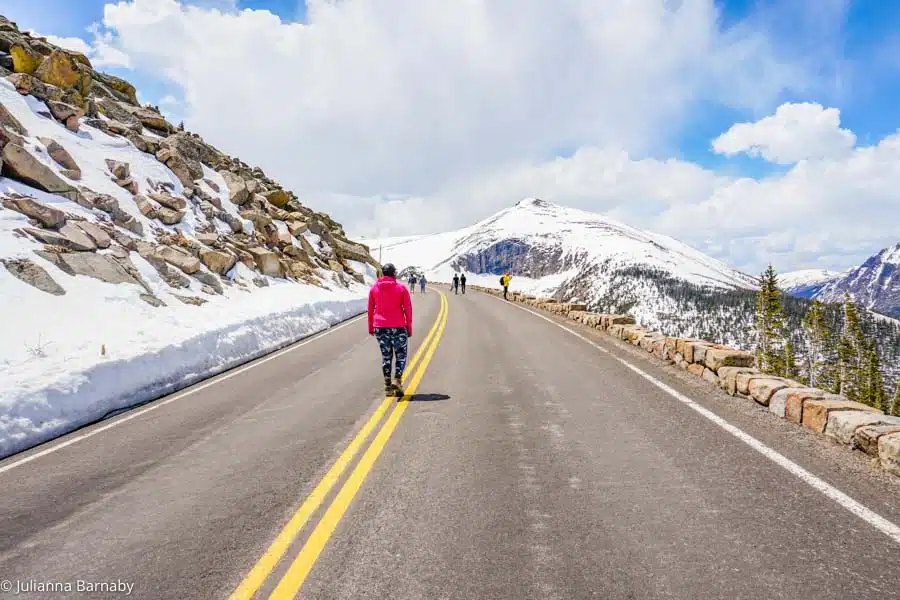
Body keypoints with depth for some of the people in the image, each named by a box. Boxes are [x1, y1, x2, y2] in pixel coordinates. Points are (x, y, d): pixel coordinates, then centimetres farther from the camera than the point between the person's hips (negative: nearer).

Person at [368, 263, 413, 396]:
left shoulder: (374, 288, 4)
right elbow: (407, 309, -3)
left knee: (386, 356, 12)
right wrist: (409, 327, 5)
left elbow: (370, 309, 7)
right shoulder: (401, 288, -3)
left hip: (380, 327, 3)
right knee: (401, 355, 7)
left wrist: (371, 326, 15)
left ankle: (388, 385, 12)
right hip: (398, 327, -3)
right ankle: (397, 380, -11)